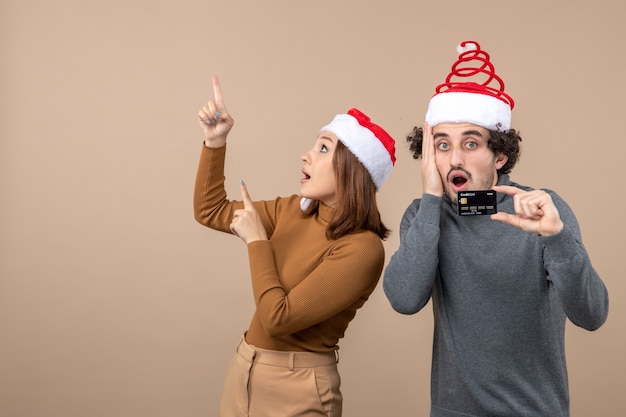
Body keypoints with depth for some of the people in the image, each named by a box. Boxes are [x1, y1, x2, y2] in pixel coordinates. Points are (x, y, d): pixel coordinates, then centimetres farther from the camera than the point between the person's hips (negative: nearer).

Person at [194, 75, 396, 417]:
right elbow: (210, 211, 9)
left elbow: (278, 318, -25)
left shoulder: (362, 248, -23)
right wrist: (215, 142, -1)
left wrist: (256, 240, -15)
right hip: (243, 367, 7)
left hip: (295, 387, -7)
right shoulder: (293, 211, 0)